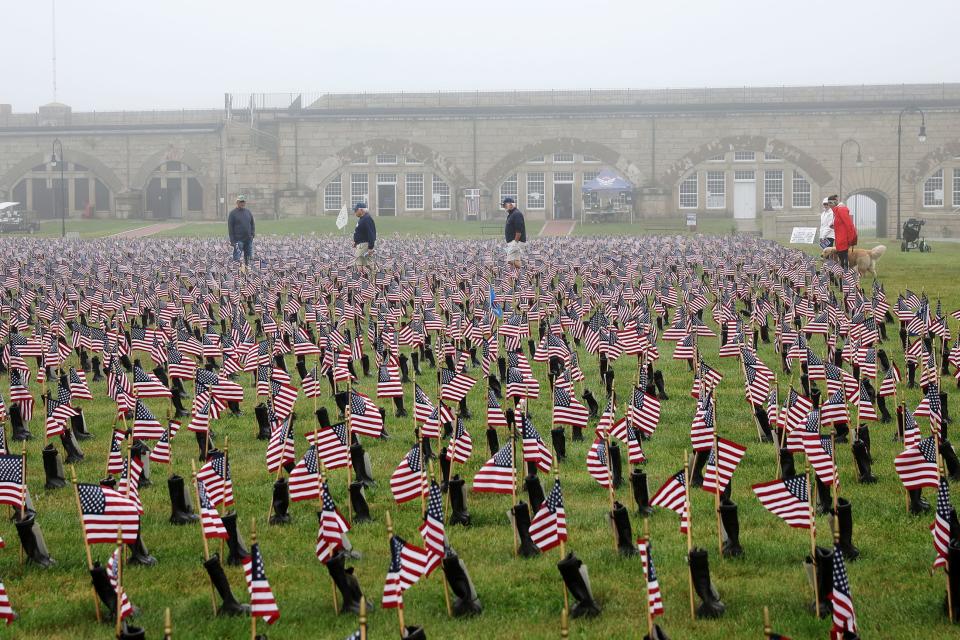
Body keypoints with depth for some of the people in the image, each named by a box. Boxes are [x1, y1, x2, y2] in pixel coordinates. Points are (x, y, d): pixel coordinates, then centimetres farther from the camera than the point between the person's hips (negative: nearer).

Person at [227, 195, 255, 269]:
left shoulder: (248, 212, 13)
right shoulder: (233, 213, -2)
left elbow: (252, 224, 19)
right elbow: (230, 228, -4)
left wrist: (252, 234, 4)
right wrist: (232, 240, -10)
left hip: (248, 239, 5)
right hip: (238, 240, -5)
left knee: (248, 257, 9)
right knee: (237, 259, -9)